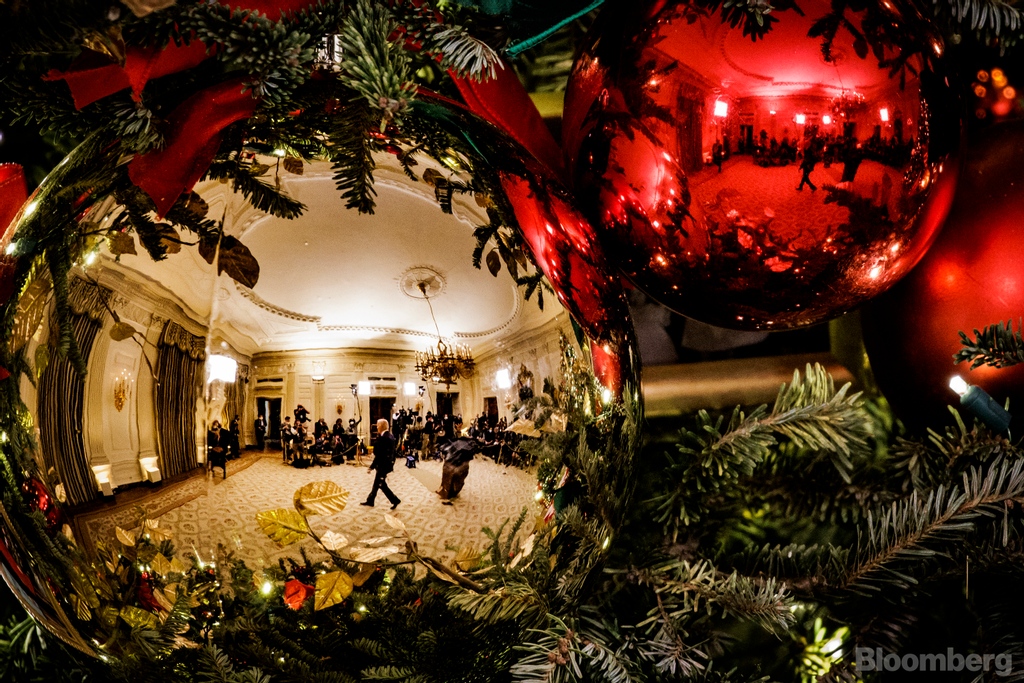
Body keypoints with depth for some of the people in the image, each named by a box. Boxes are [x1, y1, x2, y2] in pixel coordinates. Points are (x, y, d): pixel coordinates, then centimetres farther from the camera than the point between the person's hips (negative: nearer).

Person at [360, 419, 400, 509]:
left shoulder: (383, 438, -24)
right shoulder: (390, 435, 5)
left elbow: (380, 455, -24)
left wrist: (371, 467, -19)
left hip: (383, 464, -10)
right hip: (388, 463, 10)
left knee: (381, 484, 3)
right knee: (377, 483, 18)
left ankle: (395, 500, 7)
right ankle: (370, 501, 28)